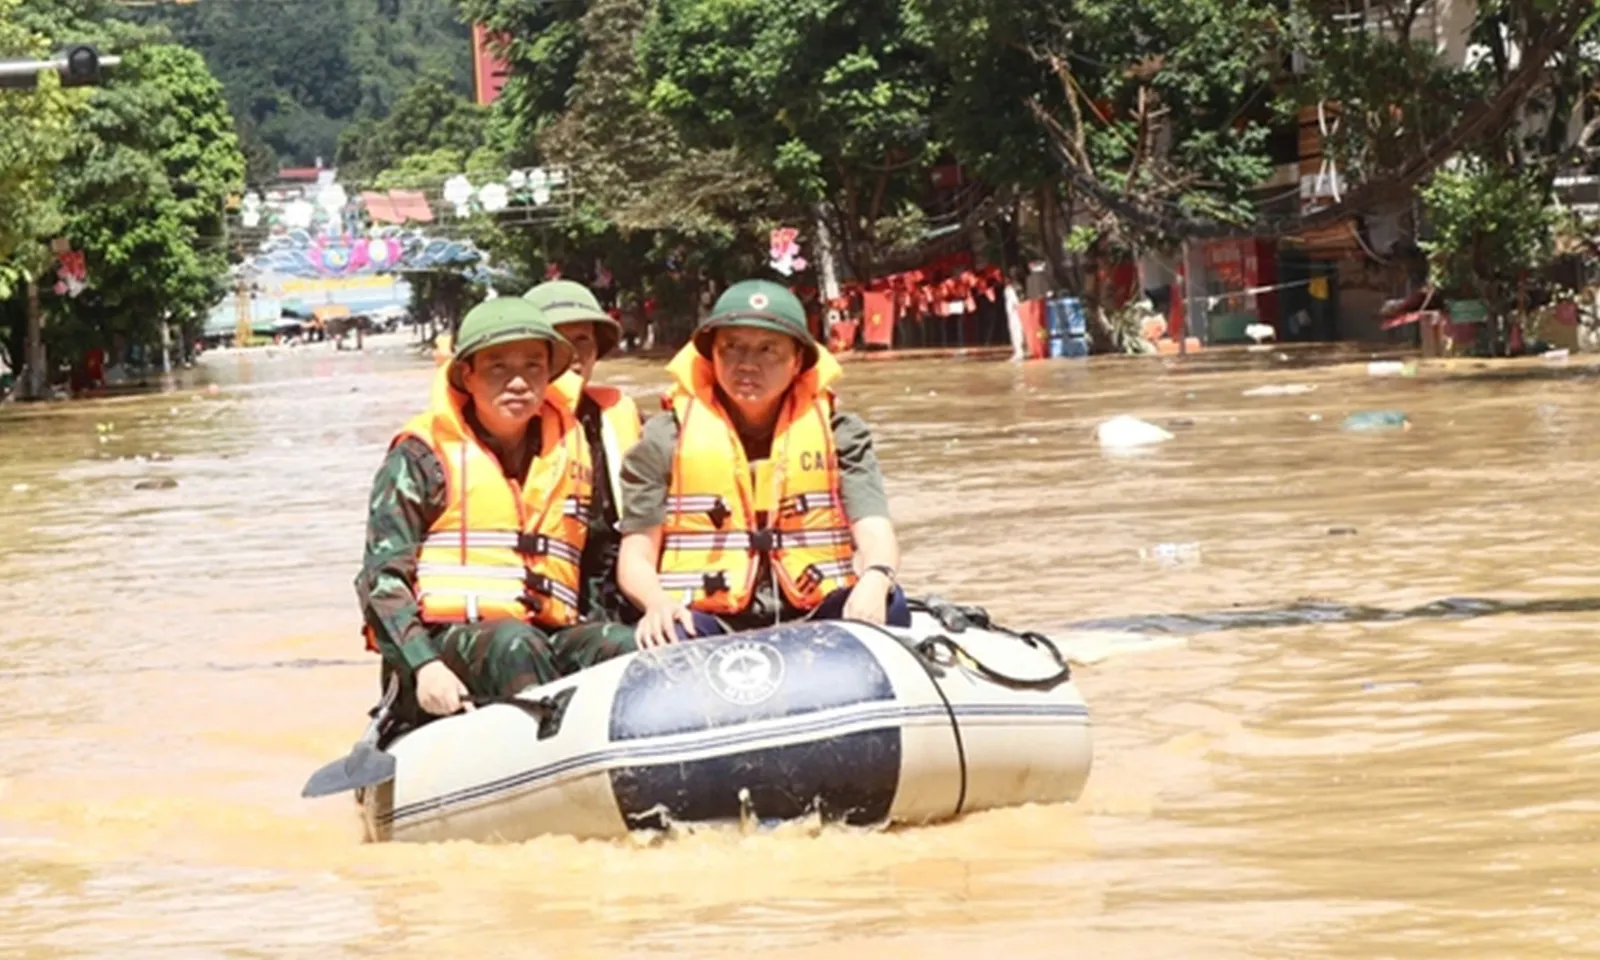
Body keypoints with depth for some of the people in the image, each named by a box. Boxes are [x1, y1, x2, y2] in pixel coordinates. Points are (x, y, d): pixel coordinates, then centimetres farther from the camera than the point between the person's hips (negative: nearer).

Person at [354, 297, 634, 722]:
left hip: (548, 643, 4)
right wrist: (424, 665, -17)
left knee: (636, 652, -24)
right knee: (515, 647, -36)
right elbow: (382, 578, -1)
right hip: (442, 641, -4)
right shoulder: (422, 455, 5)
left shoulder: (570, 453, 20)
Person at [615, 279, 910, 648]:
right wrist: (657, 602, -18)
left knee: (887, 604, -29)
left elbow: (874, 532, -1)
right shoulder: (665, 440, 11)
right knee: (664, 640, -36)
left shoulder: (839, 435, 13)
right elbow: (636, 556, 7)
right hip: (707, 620, -2)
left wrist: (874, 581, -27)